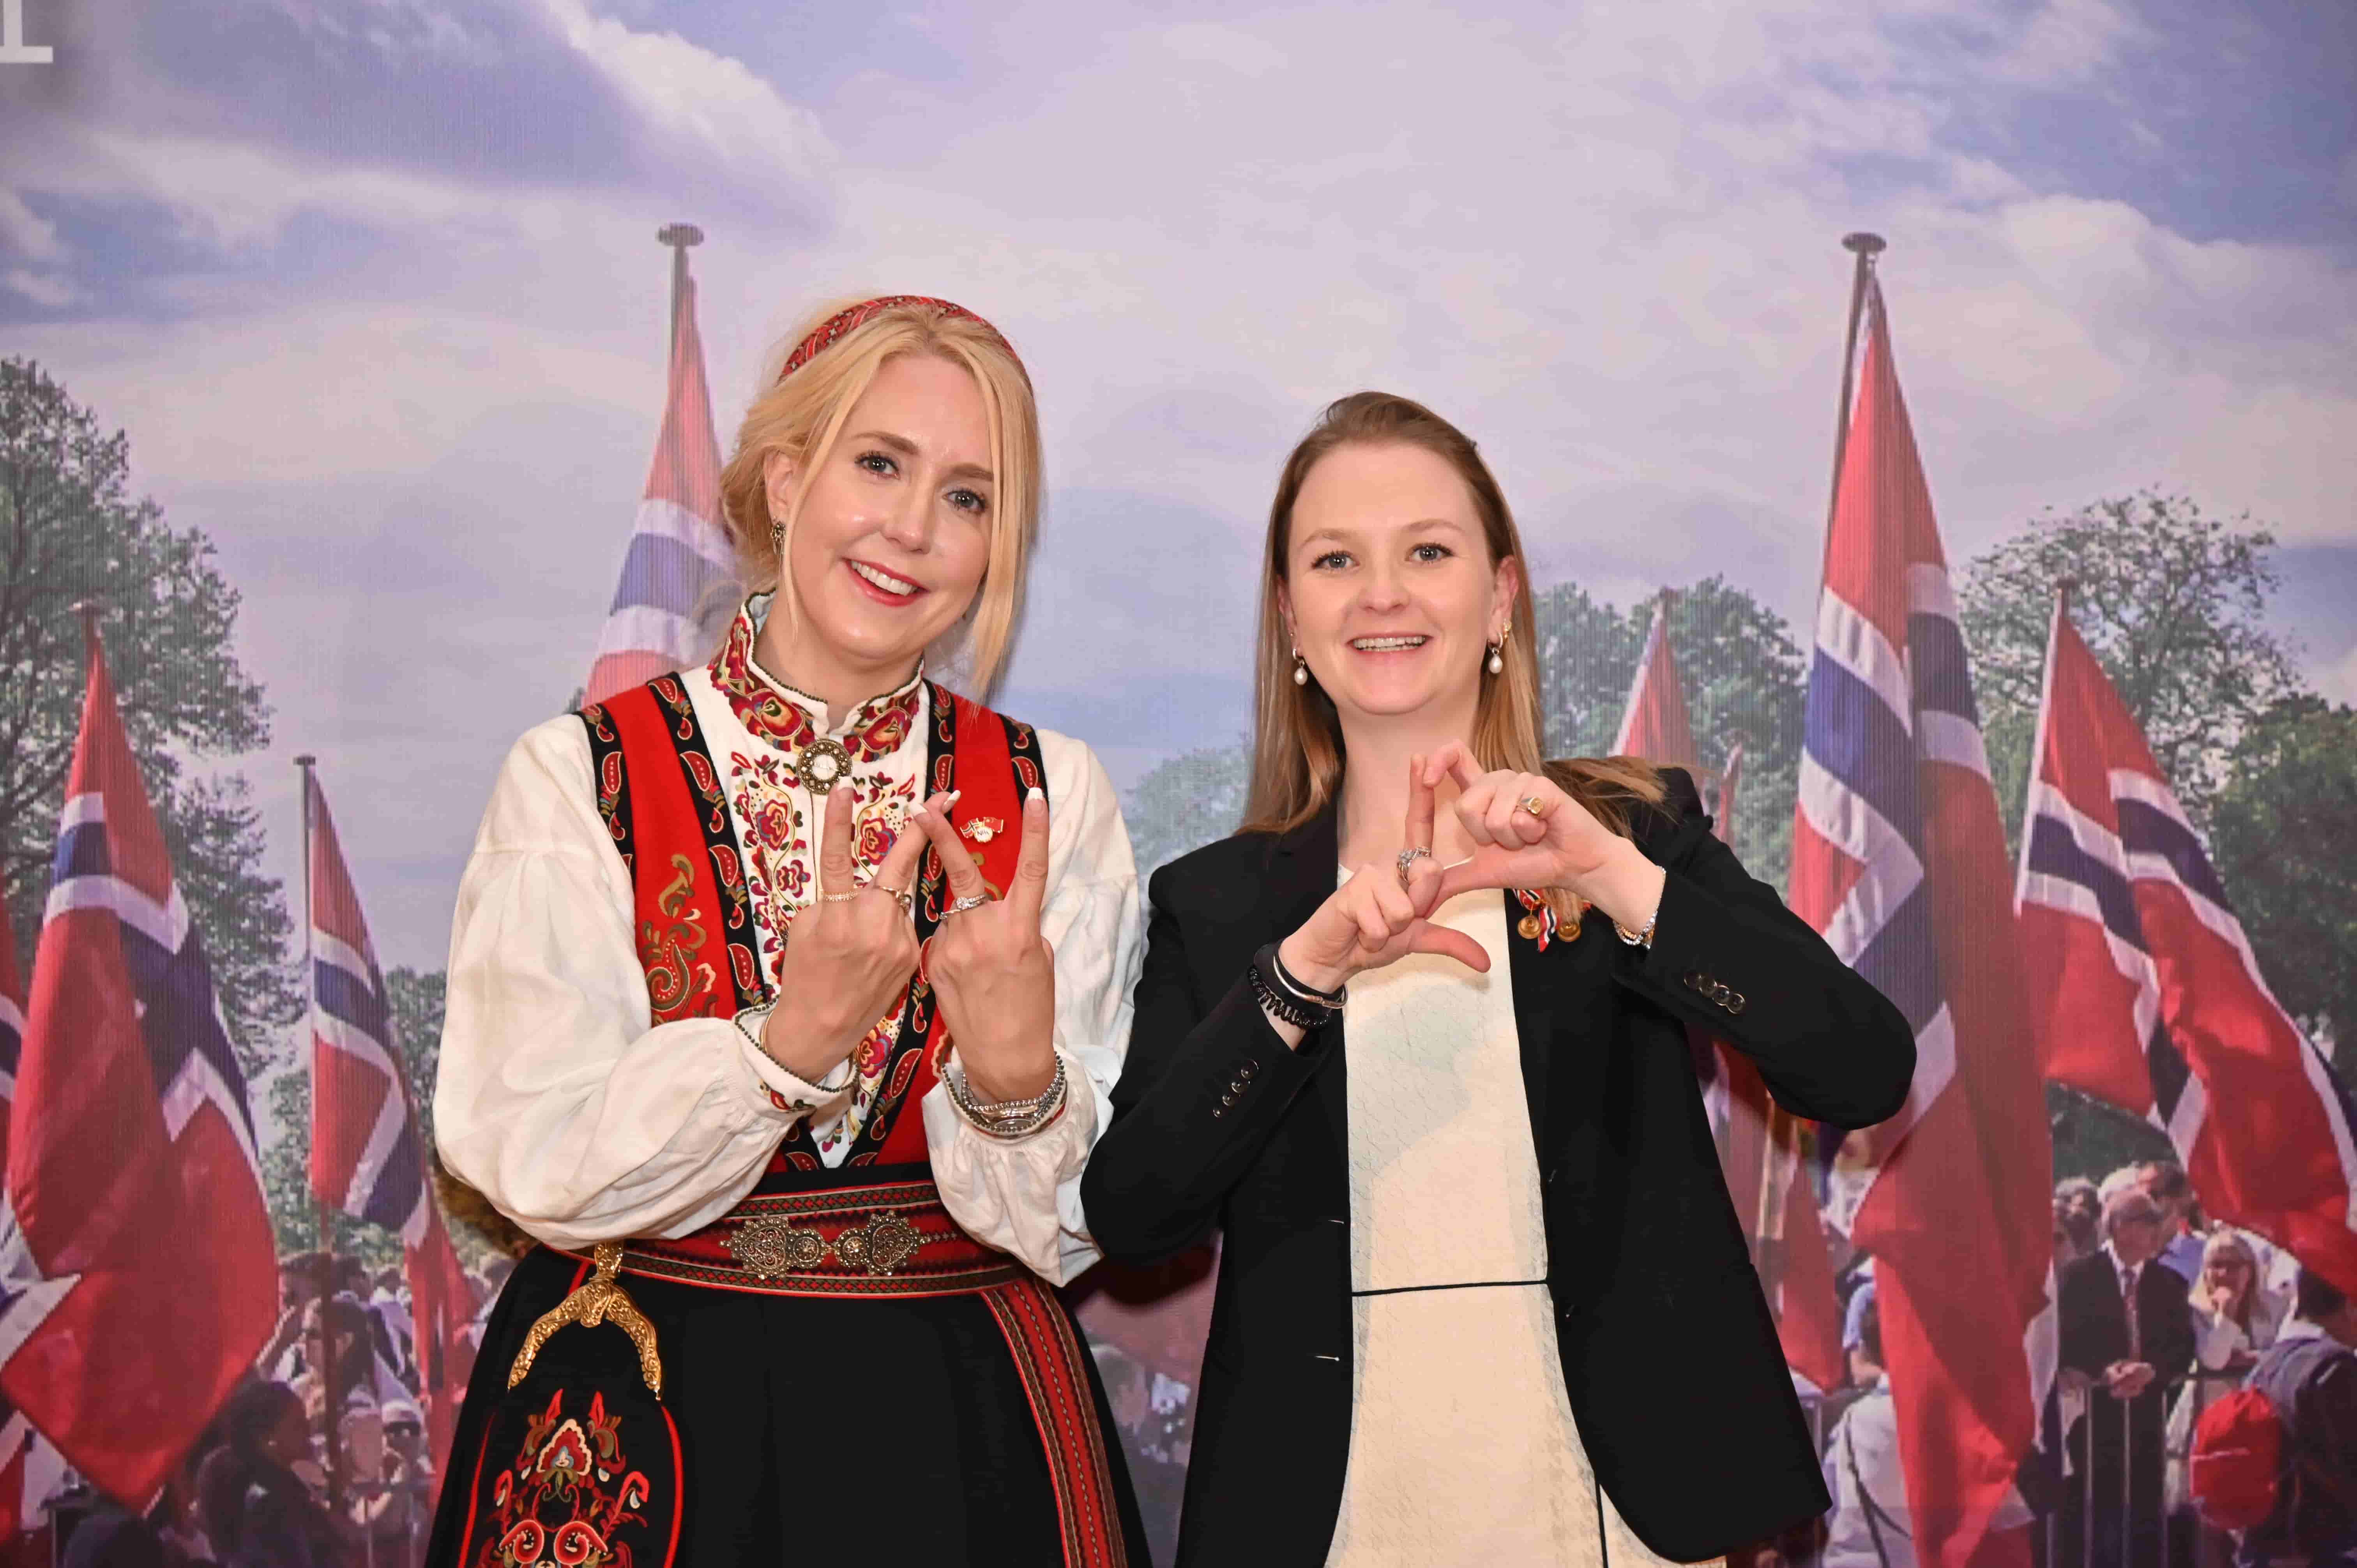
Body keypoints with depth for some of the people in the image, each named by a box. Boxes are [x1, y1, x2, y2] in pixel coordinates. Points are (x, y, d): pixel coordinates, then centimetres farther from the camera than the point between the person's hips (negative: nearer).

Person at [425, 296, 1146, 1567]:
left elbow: (1074, 1229, -4)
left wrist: (1016, 1072, -25)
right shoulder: (576, 776, -5)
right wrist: (794, 1040, -26)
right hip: (640, 1439, -1)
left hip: (960, 1431, 2)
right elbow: (538, 1169, -12)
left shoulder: (1054, 797, -1)